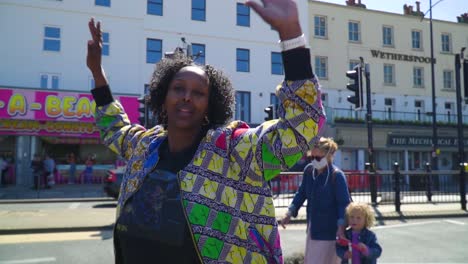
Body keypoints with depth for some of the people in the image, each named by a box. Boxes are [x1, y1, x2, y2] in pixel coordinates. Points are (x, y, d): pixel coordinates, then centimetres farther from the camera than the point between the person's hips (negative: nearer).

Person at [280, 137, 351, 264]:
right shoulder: (308, 170, -2)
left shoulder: (337, 175, -18)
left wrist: (341, 226, -25)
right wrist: (290, 213, 2)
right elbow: (302, 193, 9)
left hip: (329, 228, -6)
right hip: (313, 226, 6)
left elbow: (344, 203, -15)